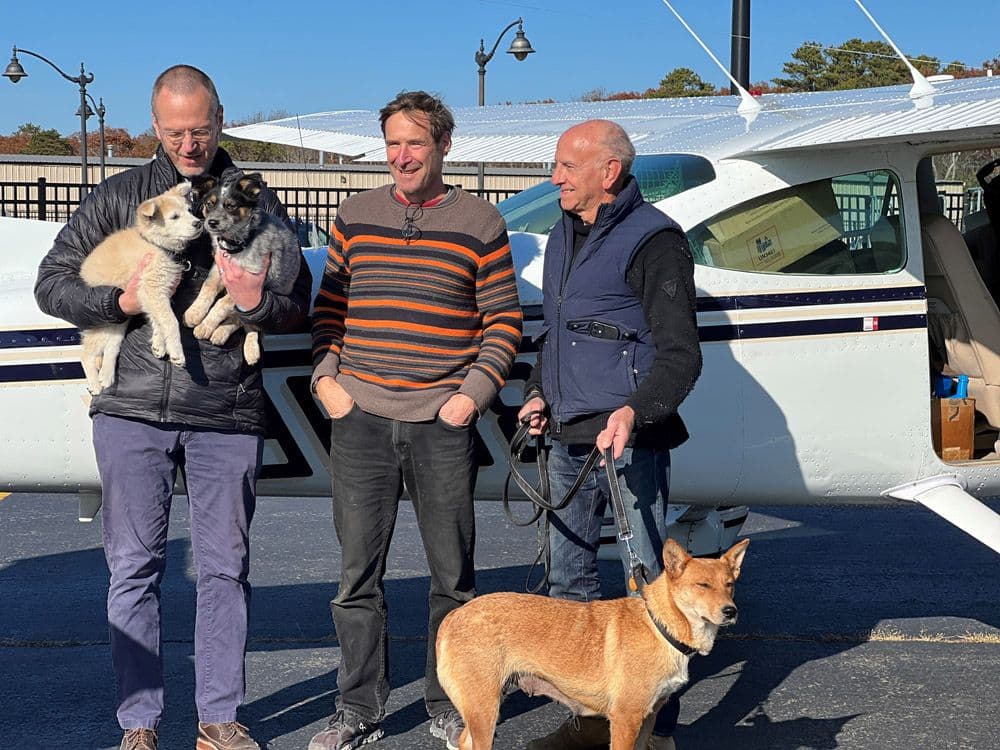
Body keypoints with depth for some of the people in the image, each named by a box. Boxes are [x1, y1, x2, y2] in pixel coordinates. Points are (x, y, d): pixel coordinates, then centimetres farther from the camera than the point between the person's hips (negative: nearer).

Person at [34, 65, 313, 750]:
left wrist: (257, 303, -13)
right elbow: (52, 283, 7)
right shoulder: (119, 196, 7)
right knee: (134, 566, 3)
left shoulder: (256, 201, 8)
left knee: (225, 567, 6)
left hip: (229, 414, 1)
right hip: (134, 409, 0)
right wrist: (121, 302, -10)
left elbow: (299, 304, 9)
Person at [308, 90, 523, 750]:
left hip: (444, 424, -2)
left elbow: (505, 320, 3)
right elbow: (329, 304, 16)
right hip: (361, 421, 2)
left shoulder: (480, 224, 3)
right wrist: (325, 376, 4)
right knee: (358, 573, 5)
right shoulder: (356, 217, 11)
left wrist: (474, 393, -6)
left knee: (453, 573, 6)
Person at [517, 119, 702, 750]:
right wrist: (539, 392, 13)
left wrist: (634, 413, -28)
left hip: (629, 439, -9)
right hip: (569, 437, 9)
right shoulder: (564, 237, 16)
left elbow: (680, 354, -15)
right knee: (569, 577, 13)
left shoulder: (652, 239, -10)